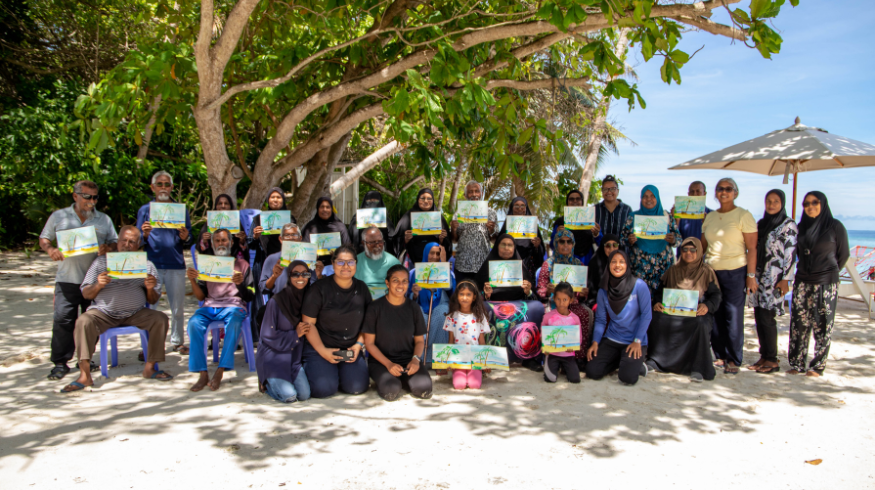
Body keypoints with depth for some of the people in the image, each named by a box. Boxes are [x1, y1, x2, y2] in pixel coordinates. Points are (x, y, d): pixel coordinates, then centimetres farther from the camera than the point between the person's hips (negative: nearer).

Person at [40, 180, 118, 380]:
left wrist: (107, 248, -12)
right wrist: (50, 249, -10)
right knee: (62, 319, -7)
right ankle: (60, 362, 2)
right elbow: (44, 238, 13)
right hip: (67, 279, -1)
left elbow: (115, 243, 11)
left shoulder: (104, 220, 11)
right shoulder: (59, 216, 8)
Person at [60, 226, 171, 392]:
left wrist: (151, 288, -13)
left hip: (135, 314, 1)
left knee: (160, 319, -22)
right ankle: (85, 375, -27)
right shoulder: (101, 262, 7)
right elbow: (85, 294, 5)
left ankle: (150, 367, -13)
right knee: (83, 321, -29)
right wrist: (98, 285, -16)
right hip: (104, 313, -1)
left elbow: (153, 300, 9)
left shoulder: (146, 265, 9)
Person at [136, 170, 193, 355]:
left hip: (176, 264, 1)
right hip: (151, 265, -1)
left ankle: (178, 341, 17)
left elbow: (189, 239, 11)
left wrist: (185, 238, -12)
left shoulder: (181, 209, 12)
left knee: (178, 307, 5)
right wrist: (145, 235, -13)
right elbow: (138, 241, 9)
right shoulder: (145, 210, 10)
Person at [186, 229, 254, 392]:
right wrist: (192, 280, -5)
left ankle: (220, 372, -32)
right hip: (210, 306, 2)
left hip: (233, 305, -2)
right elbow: (201, 297, 12)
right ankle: (203, 373, -27)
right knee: (194, 323, -30)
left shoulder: (242, 264, 13)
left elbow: (249, 297, 6)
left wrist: (240, 283, -15)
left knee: (233, 323, -37)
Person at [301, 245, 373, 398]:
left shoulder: (362, 289, 6)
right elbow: (308, 323, -8)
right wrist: (322, 351, -14)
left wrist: (359, 344, -3)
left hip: (350, 349, 4)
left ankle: (338, 372, 16)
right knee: (324, 388, -22)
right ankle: (308, 370, 13)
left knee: (357, 387, -17)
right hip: (319, 348, -3)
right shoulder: (319, 289, -8)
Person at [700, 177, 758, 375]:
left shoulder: (743, 215, -2)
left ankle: (733, 360, 6)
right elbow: (702, 246, 16)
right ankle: (720, 356, 15)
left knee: (733, 317, -3)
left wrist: (751, 275, -11)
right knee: (715, 316, 4)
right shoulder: (710, 217, 13)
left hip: (735, 272, -4)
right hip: (711, 270, 5)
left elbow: (752, 248, -5)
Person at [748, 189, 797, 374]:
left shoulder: (788, 224, -4)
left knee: (766, 317, -7)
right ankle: (764, 357, 14)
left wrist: (785, 279, -13)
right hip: (759, 276, 6)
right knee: (759, 317, 6)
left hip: (774, 278, -6)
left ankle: (772, 360, 2)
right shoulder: (761, 223, 16)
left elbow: (790, 254, -9)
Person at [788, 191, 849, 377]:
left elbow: (843, 254, 5)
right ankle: (797, 364, 10)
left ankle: (818, 366, 9)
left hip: (826, 284, -4)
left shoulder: (835, 226, -5)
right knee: (799, 323, 3)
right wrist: (805, 270, 15)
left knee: (822, 326, 2)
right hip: (802, 282, 4)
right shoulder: (802, 226, 7)